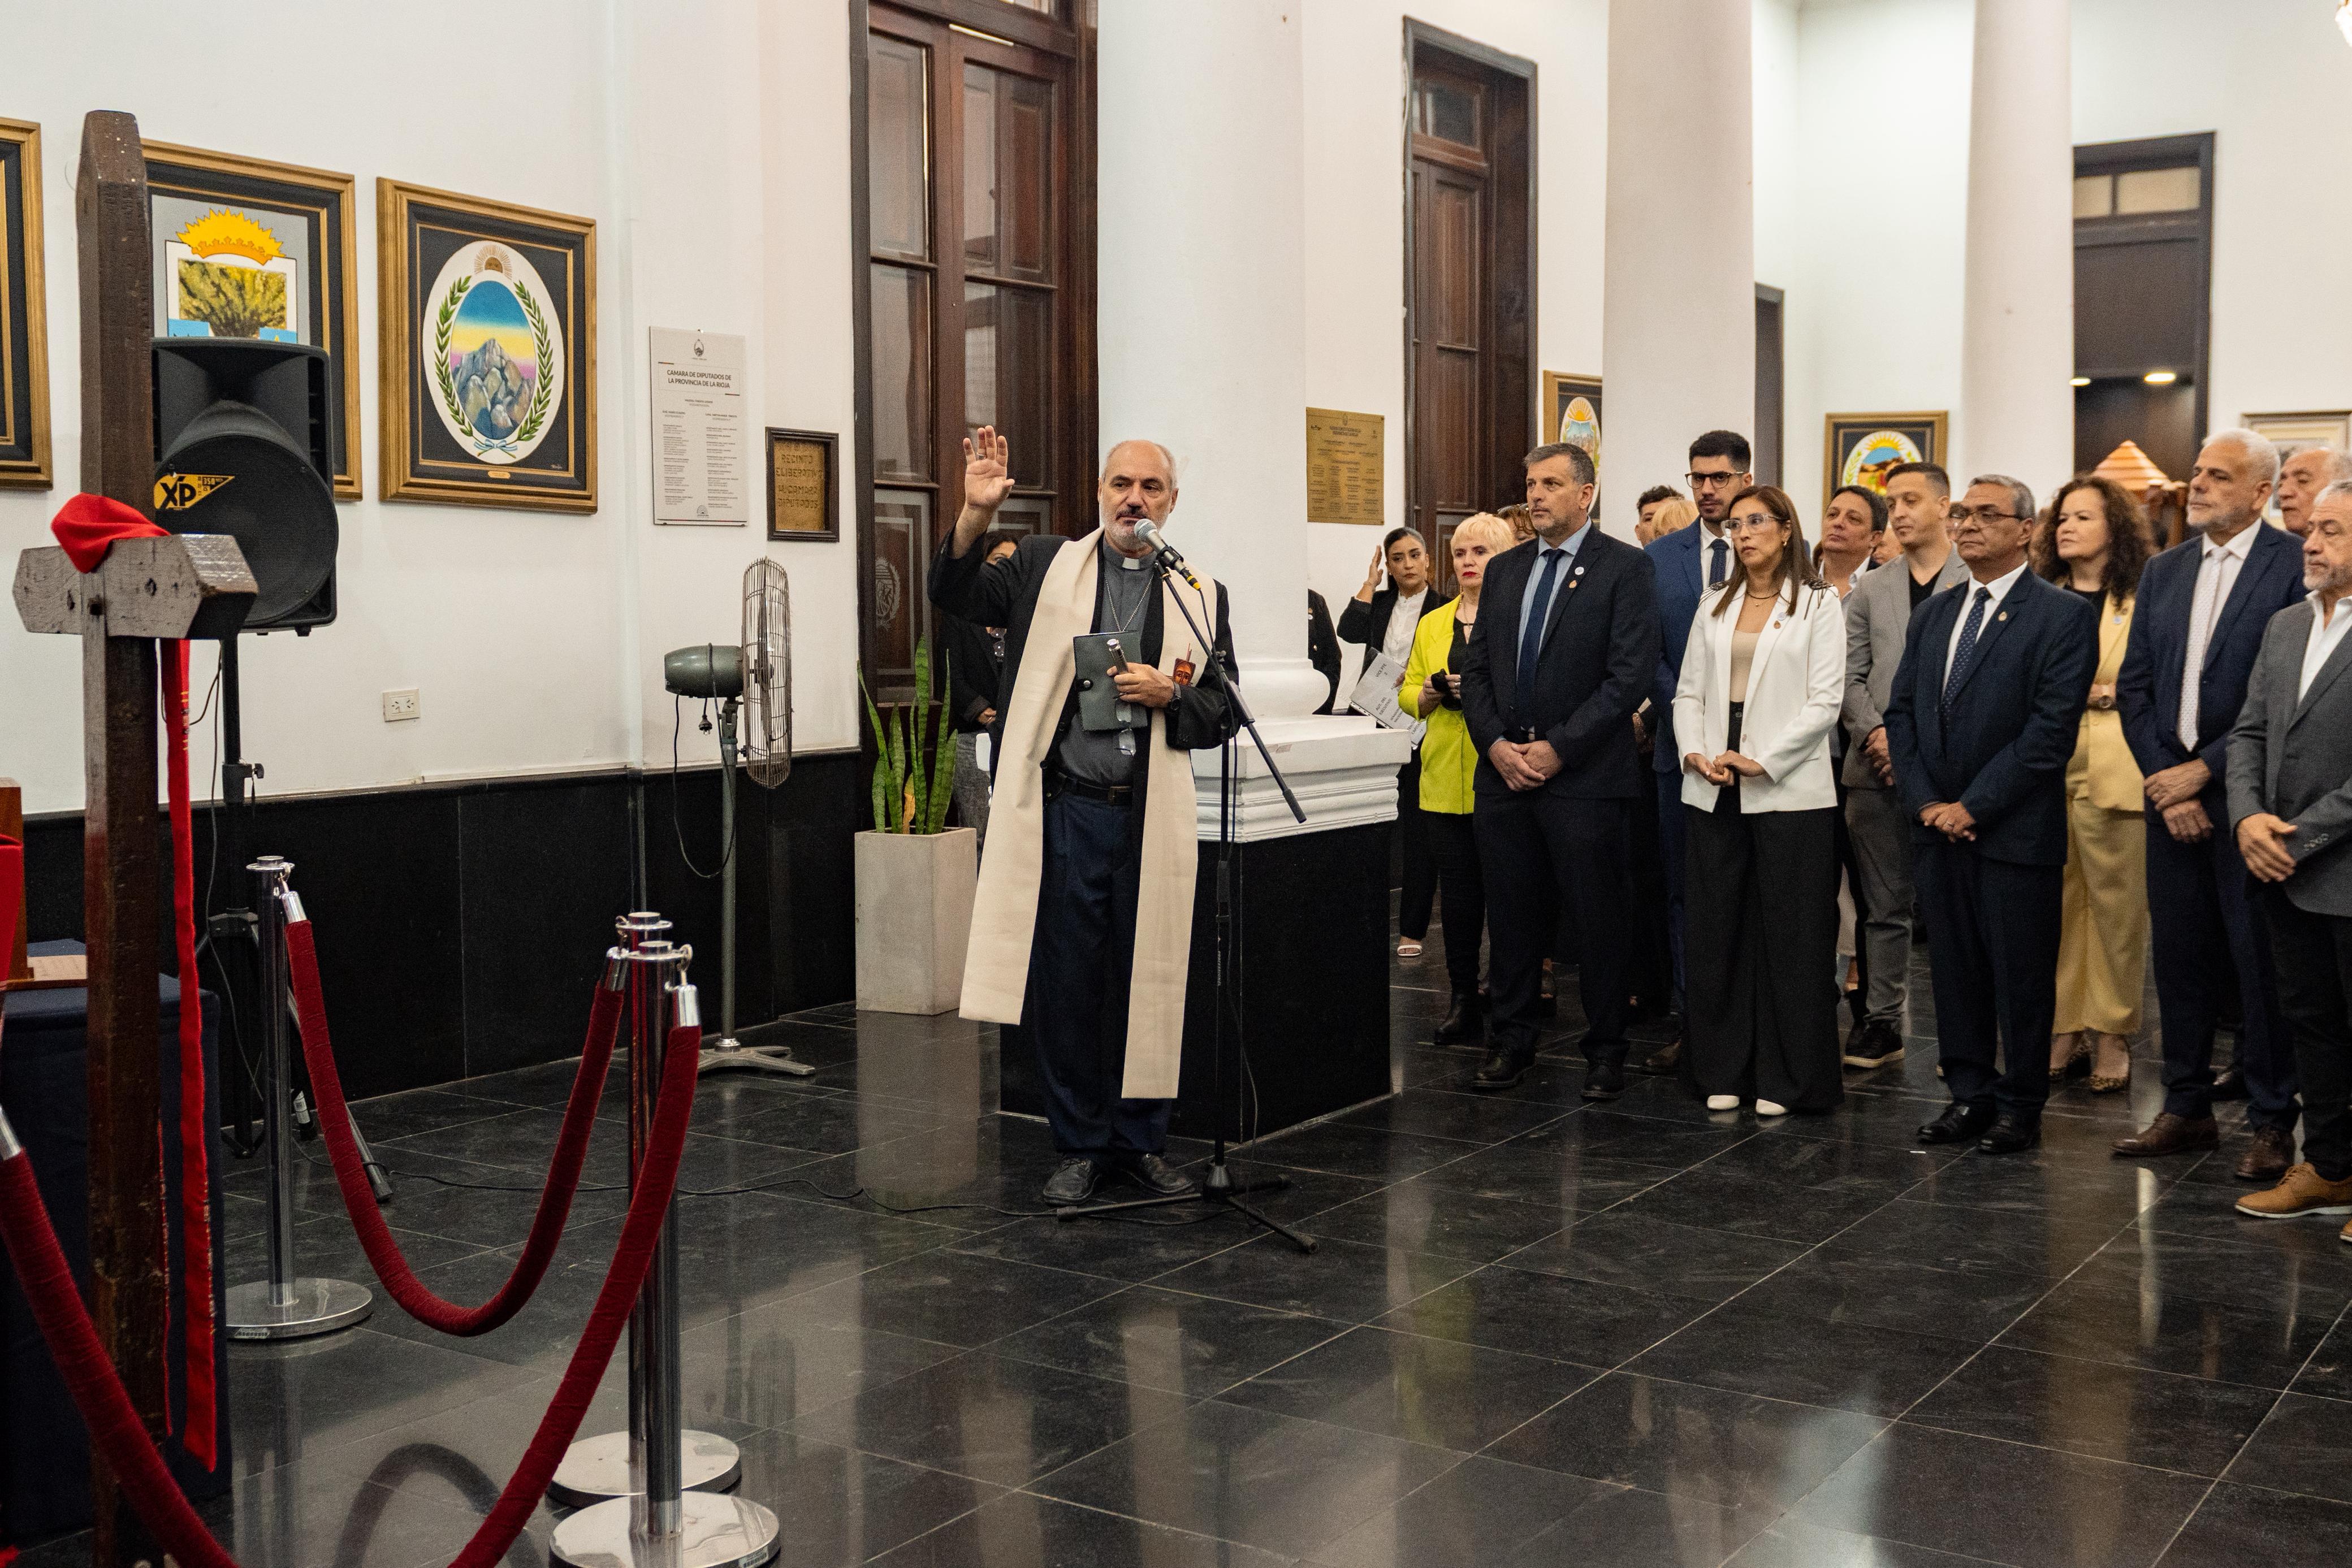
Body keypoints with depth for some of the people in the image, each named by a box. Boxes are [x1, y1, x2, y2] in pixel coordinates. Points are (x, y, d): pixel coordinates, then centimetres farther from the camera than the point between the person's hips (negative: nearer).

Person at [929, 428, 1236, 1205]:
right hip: (1064, 811, -1)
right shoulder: (1047, 565, 8)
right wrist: (975, 516, -19)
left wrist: (1169, 695, -9)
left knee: (1147, 983, 7)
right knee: (1065, 981, 4)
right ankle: (1079, 1146, 18)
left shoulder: (1201, 595, 11)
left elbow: (1225, 711, 11)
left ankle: (1142, 1141, 22)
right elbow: (957, 595, -3)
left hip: (1150, 819, 1)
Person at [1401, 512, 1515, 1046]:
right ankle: (1463, 998, 13)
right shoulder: (1432, 625, 17)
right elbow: (1409, 692, 18)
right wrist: (1434, 693, -3)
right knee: (1457, 889, 6)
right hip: (1445, 777, 4)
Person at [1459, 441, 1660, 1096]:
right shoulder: (1504, 570, 14)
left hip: (1585, 777, -5)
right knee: (1512, 917, 11)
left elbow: (1629, 676, -11)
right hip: (1503, 773, 5)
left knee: (1598, 920, 3)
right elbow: (1476, 668, 13)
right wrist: (1496, 742, -3)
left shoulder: (1624, 568, -4)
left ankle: (1605, 1053, 14)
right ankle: (1510, 1043, 22)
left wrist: (1558, 748, -14)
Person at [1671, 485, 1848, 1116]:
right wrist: (1694, 752, -6)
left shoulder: (1818, 603, 2)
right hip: (1714, 792, 4)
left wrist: (1760, 760, -13)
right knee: (1715, 929, 6)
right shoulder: (1715, 604, 15)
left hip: (1788, 789, -4)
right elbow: (1689, 692, 12)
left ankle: (1785, 1078, 8)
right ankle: (1723, 1069, 15)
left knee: (1789, 933, -1)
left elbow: (1824, 702, -6)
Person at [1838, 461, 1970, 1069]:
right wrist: (1876, 733, -6)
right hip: (1877, 768, 4)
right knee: (1884, 903, 9)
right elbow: (1850, 676, 11)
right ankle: (1882, 1021, 15)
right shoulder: (1869, 590, 14)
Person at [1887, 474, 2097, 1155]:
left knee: (2021, 973, 2)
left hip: (2016, 831, -6)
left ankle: (2020, 1107, 13)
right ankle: (1970, 1095, 21)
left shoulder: (2063, 615, -6)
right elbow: (1901, 710, 13)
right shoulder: (1935, 613, 14)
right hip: (1938, 825, 6)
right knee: (1955, 966, 11)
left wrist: (1973, 806, -14)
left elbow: (2052, 728, -13)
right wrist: (1924, 800, -1)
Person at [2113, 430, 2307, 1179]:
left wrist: (2204, 770, -13)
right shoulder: (2164, 570, 12)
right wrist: (2164, 782, -2)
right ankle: (2187, 1108, 23)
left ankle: (2272, 1122, 12)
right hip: (2174, 792, 6)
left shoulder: (2295, 566, -7)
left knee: (2260, 962, 0)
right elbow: (2134, 685, 10)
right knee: (2179, 955, 11)